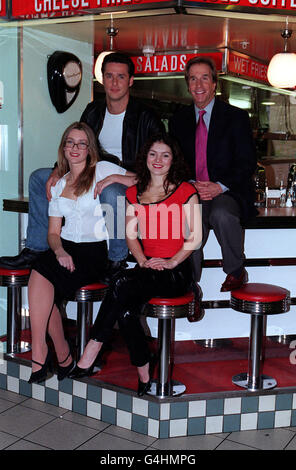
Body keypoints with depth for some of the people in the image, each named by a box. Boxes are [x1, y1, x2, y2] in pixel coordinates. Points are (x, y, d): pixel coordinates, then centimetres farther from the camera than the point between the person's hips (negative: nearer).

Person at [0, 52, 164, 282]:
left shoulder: (145, 117, -8)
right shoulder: (94, 111, 10)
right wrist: (59, 170, -6)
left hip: (128, 183, -7)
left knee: (110, 192, -42)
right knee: (39, 177, 0)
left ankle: (117, 261, -22)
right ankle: (35, 250, 1)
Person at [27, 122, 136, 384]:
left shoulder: (102, 169, 6)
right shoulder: (58, 185, 19)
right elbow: (54, 231, 15)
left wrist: (114, 178, -11)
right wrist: (59, 251, -6)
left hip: (95, 251, -4)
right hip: (65, 248, 5)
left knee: (41, 278, -28)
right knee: (39, 278, -27)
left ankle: (40, 354, -16)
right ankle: (63, 356, -14)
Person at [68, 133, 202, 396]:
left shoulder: (185, 191, 3)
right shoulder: (134, 193, 16)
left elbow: (196, 236, -1)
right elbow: (131, 234, 14)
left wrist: (171, 262, -12)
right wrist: (142, 260, -5)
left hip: (177, 271, -4)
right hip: (147, 269, 4)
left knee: (122, 283, -30)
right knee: (126, 312, -28)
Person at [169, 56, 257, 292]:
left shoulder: (236, 117, 5)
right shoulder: (179, 120, 14)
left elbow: (247, 163, -1)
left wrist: (219, 186, -17)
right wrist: (192, 186, -9)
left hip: (229, 194, -2)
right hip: (191, 194, 2)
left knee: (221, 214, -36)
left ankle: (236, 272, -11)